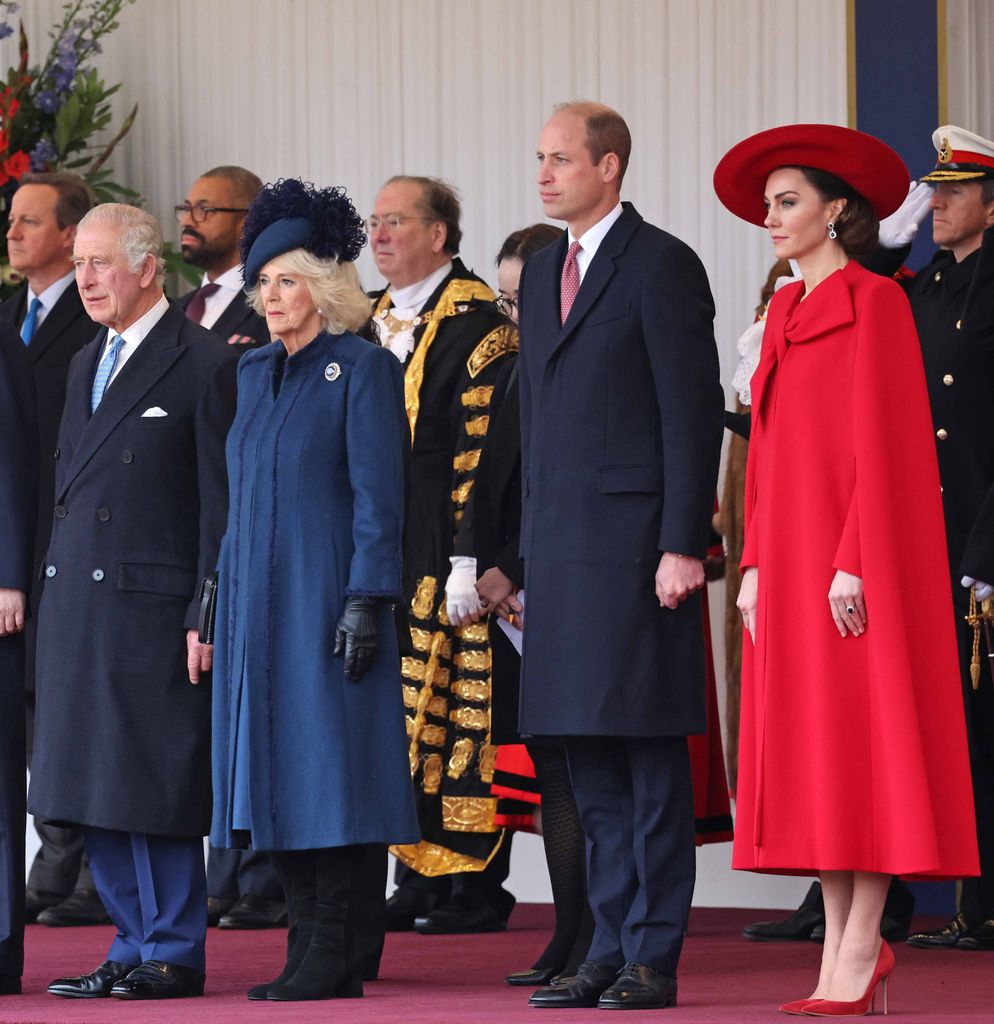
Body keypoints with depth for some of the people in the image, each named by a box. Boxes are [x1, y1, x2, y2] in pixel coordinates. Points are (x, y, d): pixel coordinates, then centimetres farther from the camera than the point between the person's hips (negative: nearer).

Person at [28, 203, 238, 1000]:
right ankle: (135, 946, 15)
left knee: (155, 788, -5)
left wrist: (206, 617, -13)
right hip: (78, 606, 8)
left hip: (155, 606, -7)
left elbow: (222, 505, -8)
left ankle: (173, 955, 3)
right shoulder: (87, 365, 17)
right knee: (95, 787, 8)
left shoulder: (205, 365, -6)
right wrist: (54, 593, 13)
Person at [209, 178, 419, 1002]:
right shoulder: (255, 371, 16)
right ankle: (309, 947, 10)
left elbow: (379, 497, -10)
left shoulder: (364, 369, -5)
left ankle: (333, 957, -3)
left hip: (322, 594, -7)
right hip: (255, 597, 7)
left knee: (326, 763, -6)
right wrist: (222, 596, 14)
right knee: (272, 768, 5)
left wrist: (367, 602, -16)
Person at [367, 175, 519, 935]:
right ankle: (419, 879, 13)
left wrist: (472, 556, -19)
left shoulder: (479, 324, -9)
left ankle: (475, 886, -1)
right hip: (382, 552, 8)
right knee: (404, 714, 8)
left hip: (448, 553, -8)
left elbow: (485, 443, -15)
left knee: (460, 709, -5)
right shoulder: (376, 319, 16)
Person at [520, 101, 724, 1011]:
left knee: (651, 754, -4)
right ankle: (612, 946, 13)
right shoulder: (543, 274, 18)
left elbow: (694, 413, -10)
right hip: (562, 544, 8)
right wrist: (531, 554, 17)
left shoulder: (662, 264, -6)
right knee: (591, 761, 9)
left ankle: (654, 958, -2)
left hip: (637, 545, -8)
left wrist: (683, 545, -15)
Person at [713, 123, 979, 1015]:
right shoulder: (785, 315, 16)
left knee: (866, 738, -7)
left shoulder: (874, 303, -7)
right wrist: (755, 565, 9)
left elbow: (882, 442, -13)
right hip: (792, 557, 8)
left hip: (857, 554, -8)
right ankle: (845, 942, 8)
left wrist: (854, 564, -19)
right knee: (809, 747, 5)